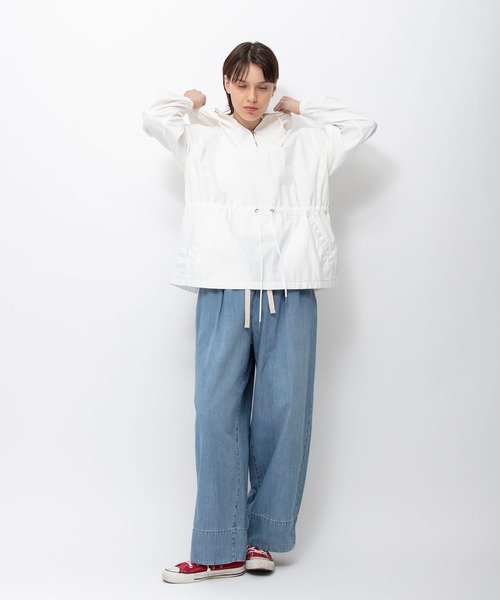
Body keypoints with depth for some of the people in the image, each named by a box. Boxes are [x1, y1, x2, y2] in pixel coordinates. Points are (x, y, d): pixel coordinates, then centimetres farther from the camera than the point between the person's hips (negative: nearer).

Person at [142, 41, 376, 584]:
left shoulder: (303, 140, 19)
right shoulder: (203, 139, 16)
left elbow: (362, 125, 21)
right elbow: (155, 117, 4)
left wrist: (301, 107, 24)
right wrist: (193, 100, 21)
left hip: (290, 290, 1)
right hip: (225, 287, -1)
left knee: (284, 410, -1)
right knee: (217, 410, -7)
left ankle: (262, 535, 12)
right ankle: (220, 549, -1)